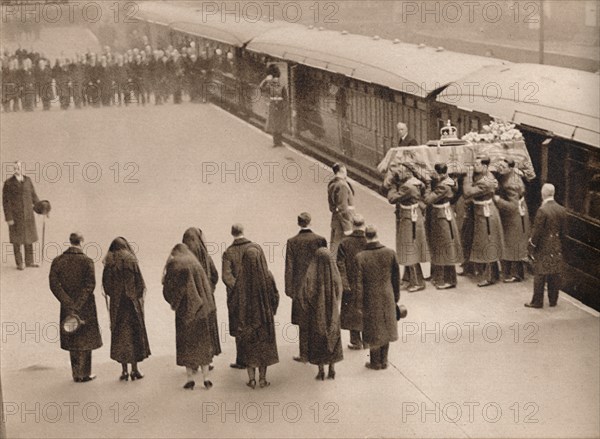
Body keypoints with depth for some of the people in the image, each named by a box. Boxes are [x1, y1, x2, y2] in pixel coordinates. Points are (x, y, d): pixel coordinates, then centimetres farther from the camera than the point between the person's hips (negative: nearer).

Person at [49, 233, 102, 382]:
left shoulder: (57, 261, -3)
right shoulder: (87, 261, -12)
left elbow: (54, 284, -9)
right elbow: (90, 285, -18)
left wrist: (69, 305, -12)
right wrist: (77, 306, -16)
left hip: (67, 306, 3)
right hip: (85, 307, -3)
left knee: (72, 340, 14)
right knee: (85, 339, 10)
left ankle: (77, 374, 19)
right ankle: (85, 374, 14)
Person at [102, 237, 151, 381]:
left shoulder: (109, 264, -2)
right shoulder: (131, 261, -5)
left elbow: (106, 286, -1)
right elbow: (140, 283, -5)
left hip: (116, 304, 1)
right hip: (132, 303, -1)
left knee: (119, 335, 8)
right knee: (135, 334, 7)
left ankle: (124, 370, 7)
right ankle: (135, 370, 7)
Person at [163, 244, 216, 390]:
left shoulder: (173, 264, -2)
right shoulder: (196, 263, 11)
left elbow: (168, 287, -5)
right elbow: (207, 286, 11)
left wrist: (173, 302, 9)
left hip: (184, 308, -3)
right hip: (200, 307, 4)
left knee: (186, 343, 4)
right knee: (203, 342, 8)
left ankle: (190, 378, 2)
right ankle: (206, 377, 5)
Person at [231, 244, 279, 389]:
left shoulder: (242, 278, -17)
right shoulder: (267, 276, -16)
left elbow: (236, 299, -10)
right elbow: (275, 297, -7)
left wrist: (239, 322, 4)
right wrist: (271, 311, 12)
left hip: (247, 317, 0)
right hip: (265, 316, 0)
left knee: (249, 349, 14)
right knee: (264, 346, 14)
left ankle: (251, 379, 14)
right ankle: (262, 378, 16)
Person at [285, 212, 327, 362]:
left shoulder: (292, 242, -8)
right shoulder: (320, 240, -6)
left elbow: (289, 267, -6)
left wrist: (289, 289, 0)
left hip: (300, 286, -1)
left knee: (304, 322, 6)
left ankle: (305, 354, 10)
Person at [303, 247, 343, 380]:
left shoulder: (311, 274, -18)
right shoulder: (334, 272, -11)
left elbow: (304, 294, -12)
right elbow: (339, 292, 3)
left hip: (316, 311, -2)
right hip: (332, 311, 2)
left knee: (318, 340, 9)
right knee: (332, 339, 14)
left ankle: (321, 371, 11)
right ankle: (332, 370, 16)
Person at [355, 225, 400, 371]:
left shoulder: (360, 257, -19)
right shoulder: (390, 253, -11)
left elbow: (358, 283, -14)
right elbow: (396, 278, -1)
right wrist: (396, 297, 11)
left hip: (370, 299, -2)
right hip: (387, 298, 3)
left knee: (373, 331, 13)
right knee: (386, 328, 18)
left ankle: (375, 362, 25)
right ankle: (384, 361, 27)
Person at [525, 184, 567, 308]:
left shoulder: (542, 210, -19)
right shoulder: (562, 210, 0)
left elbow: (537, 231, -17)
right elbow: (564, 231, 7)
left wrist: (532, 242, -1)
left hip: (543, 248, -6)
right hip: (557, 249, 6)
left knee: (540, 275, 2)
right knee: (555, 275, 13)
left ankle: (537, 301, 8)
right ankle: (553, 300, 21)